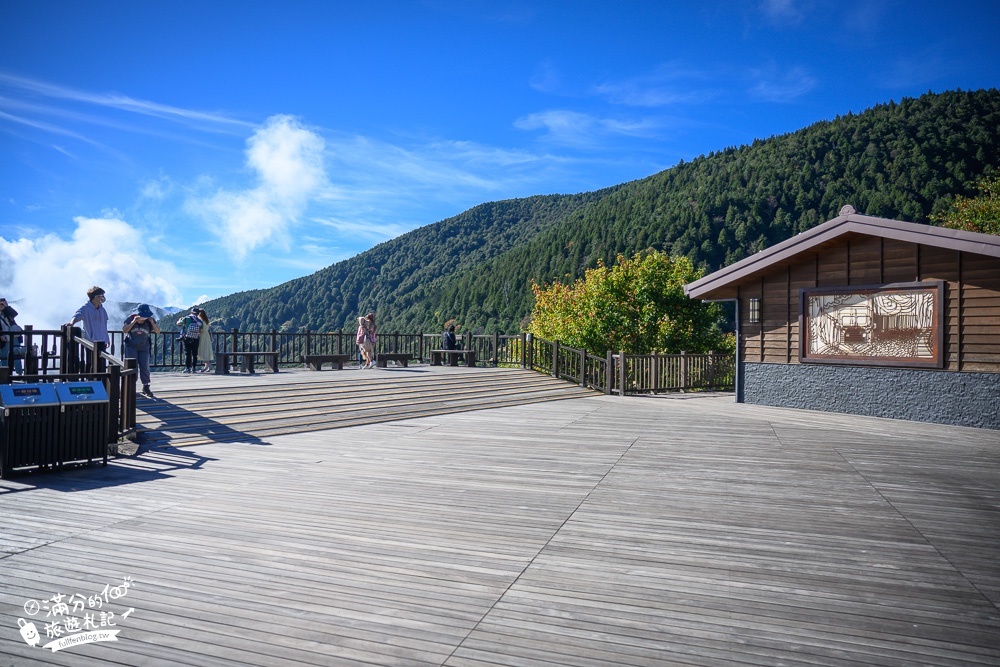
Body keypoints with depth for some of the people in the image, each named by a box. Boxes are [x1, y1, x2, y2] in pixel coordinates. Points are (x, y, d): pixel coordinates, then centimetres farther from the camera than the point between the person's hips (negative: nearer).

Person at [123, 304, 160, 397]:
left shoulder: (150, 319, -6)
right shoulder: (131, 318, -11)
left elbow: (158, 331, -11)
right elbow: (124, 330, -18)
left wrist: (152, 323, -26)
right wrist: (133, 322, -29)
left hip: (144, 347, 2)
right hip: (131, 346, -2)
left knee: (144, 367, -2)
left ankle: (146, 387, 7)